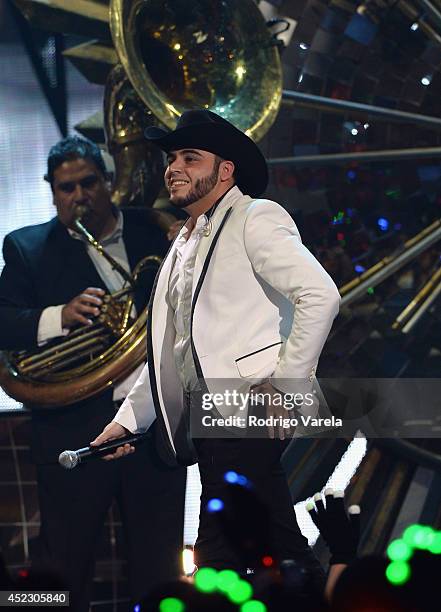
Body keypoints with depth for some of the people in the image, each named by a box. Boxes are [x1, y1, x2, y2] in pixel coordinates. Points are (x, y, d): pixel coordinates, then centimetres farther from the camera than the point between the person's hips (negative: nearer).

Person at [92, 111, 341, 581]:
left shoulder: (255, 218, -2)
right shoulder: (182, 247, 24)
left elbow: (320, 295, -15)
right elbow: (169, 353, 27)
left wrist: (285, 384, -17)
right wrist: (127, 419, 17)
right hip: (205, 422, 8)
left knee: (218, 559, -14)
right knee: (280, 548, 8)